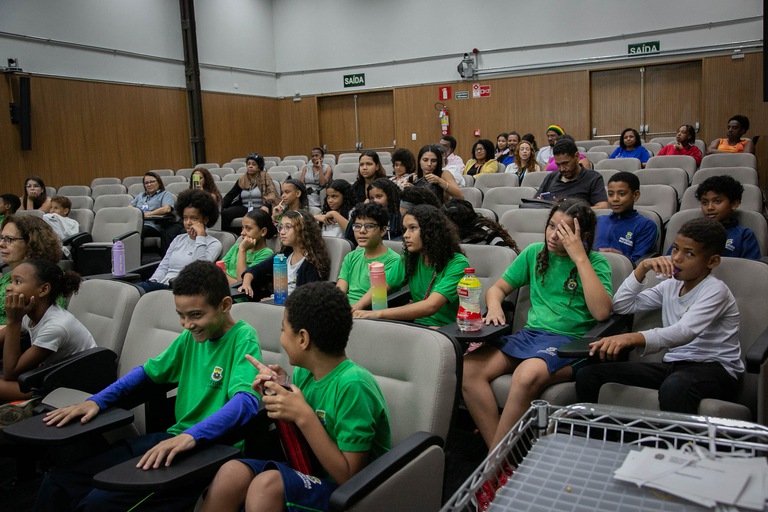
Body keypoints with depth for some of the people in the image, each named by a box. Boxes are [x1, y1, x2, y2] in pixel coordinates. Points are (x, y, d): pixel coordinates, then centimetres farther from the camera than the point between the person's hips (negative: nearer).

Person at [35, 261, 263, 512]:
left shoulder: (243, 339, -13)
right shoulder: (192, 335, 10)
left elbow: (246, 402, -28)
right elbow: (148, 371, 21)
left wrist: (192, 436, -42)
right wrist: (96, 401, 8)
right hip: (175, 438, 8)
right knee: (58, 480, -1)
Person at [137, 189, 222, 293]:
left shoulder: (213, 244, 3)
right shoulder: (179, 239, 24)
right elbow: (163, 267, 21)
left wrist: (200, 236, -11)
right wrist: (153, 281, -2)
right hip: (162, 284, 6)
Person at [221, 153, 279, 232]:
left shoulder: (265, 178, 3)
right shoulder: (242, 179, 15)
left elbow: (271, 194, -10)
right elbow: (230, 195, 13)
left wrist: (266, 206, -30)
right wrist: (220, 206, -3)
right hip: (245, 208, 5)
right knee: (224, 213, -21)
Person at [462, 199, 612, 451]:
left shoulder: (595, 262, 2)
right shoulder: (535, 252, 14)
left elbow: (601, 311, -15)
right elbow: (498, 288, 21)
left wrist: (579, 257, -14)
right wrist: (494, 305, -4)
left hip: (570, 340, -5)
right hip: (530, 333, 5)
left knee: (526, 375, -37)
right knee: (469, 367, -22)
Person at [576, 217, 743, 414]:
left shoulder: (715, 290, -10)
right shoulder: (670, 286, 12)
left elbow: (685, 332, -28)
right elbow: (621, 305, 14)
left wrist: (631, 338, -43)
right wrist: (642, 268, 1)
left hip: (715, 369, -6)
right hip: (673, 365, 6)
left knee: (673, 387, -44)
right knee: (589, 374, -10)